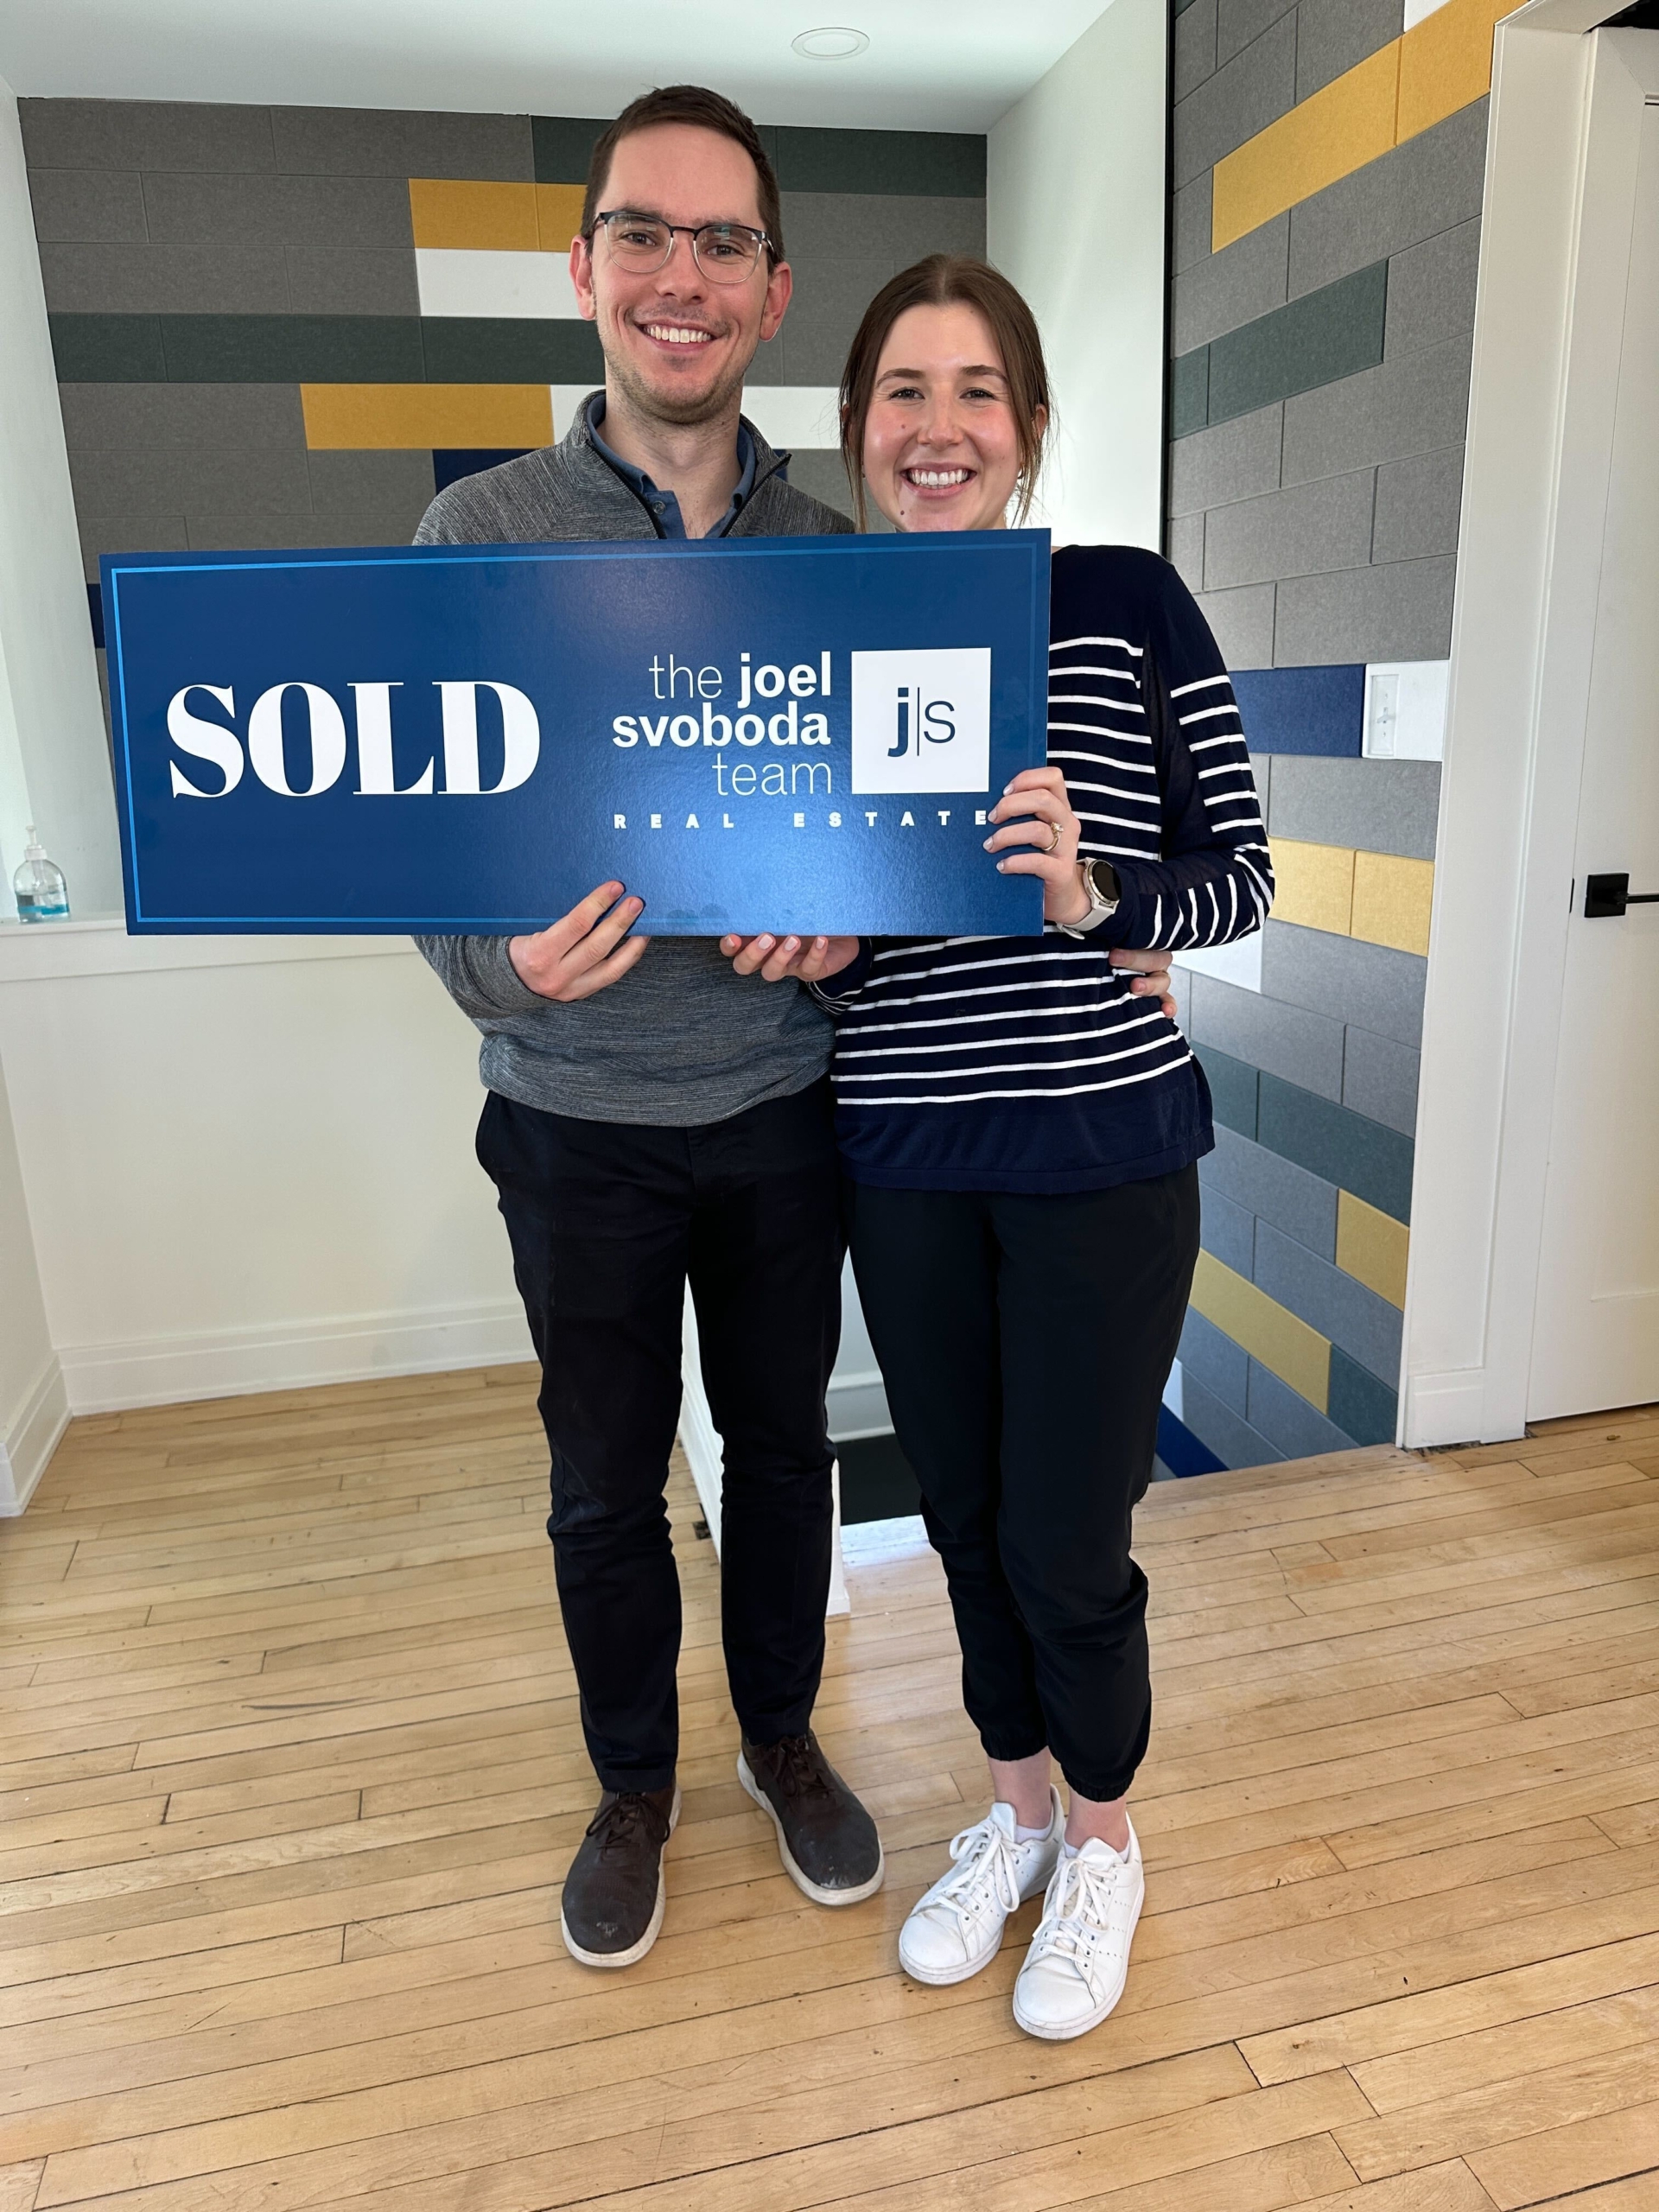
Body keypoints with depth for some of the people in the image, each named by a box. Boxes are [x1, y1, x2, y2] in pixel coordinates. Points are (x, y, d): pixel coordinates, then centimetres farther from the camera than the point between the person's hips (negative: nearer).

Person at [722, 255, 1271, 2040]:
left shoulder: (1127, 603, -4)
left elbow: (1239, 878, -4)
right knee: (964, 1512, 17)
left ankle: (1102, 1837, 38)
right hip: (901, 1158, 4)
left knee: (1066, 1539, 6)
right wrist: (805, 947, -10)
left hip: (1102, 1151, -3)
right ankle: (1014, 1804, 44)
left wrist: (1091, 895, -22)